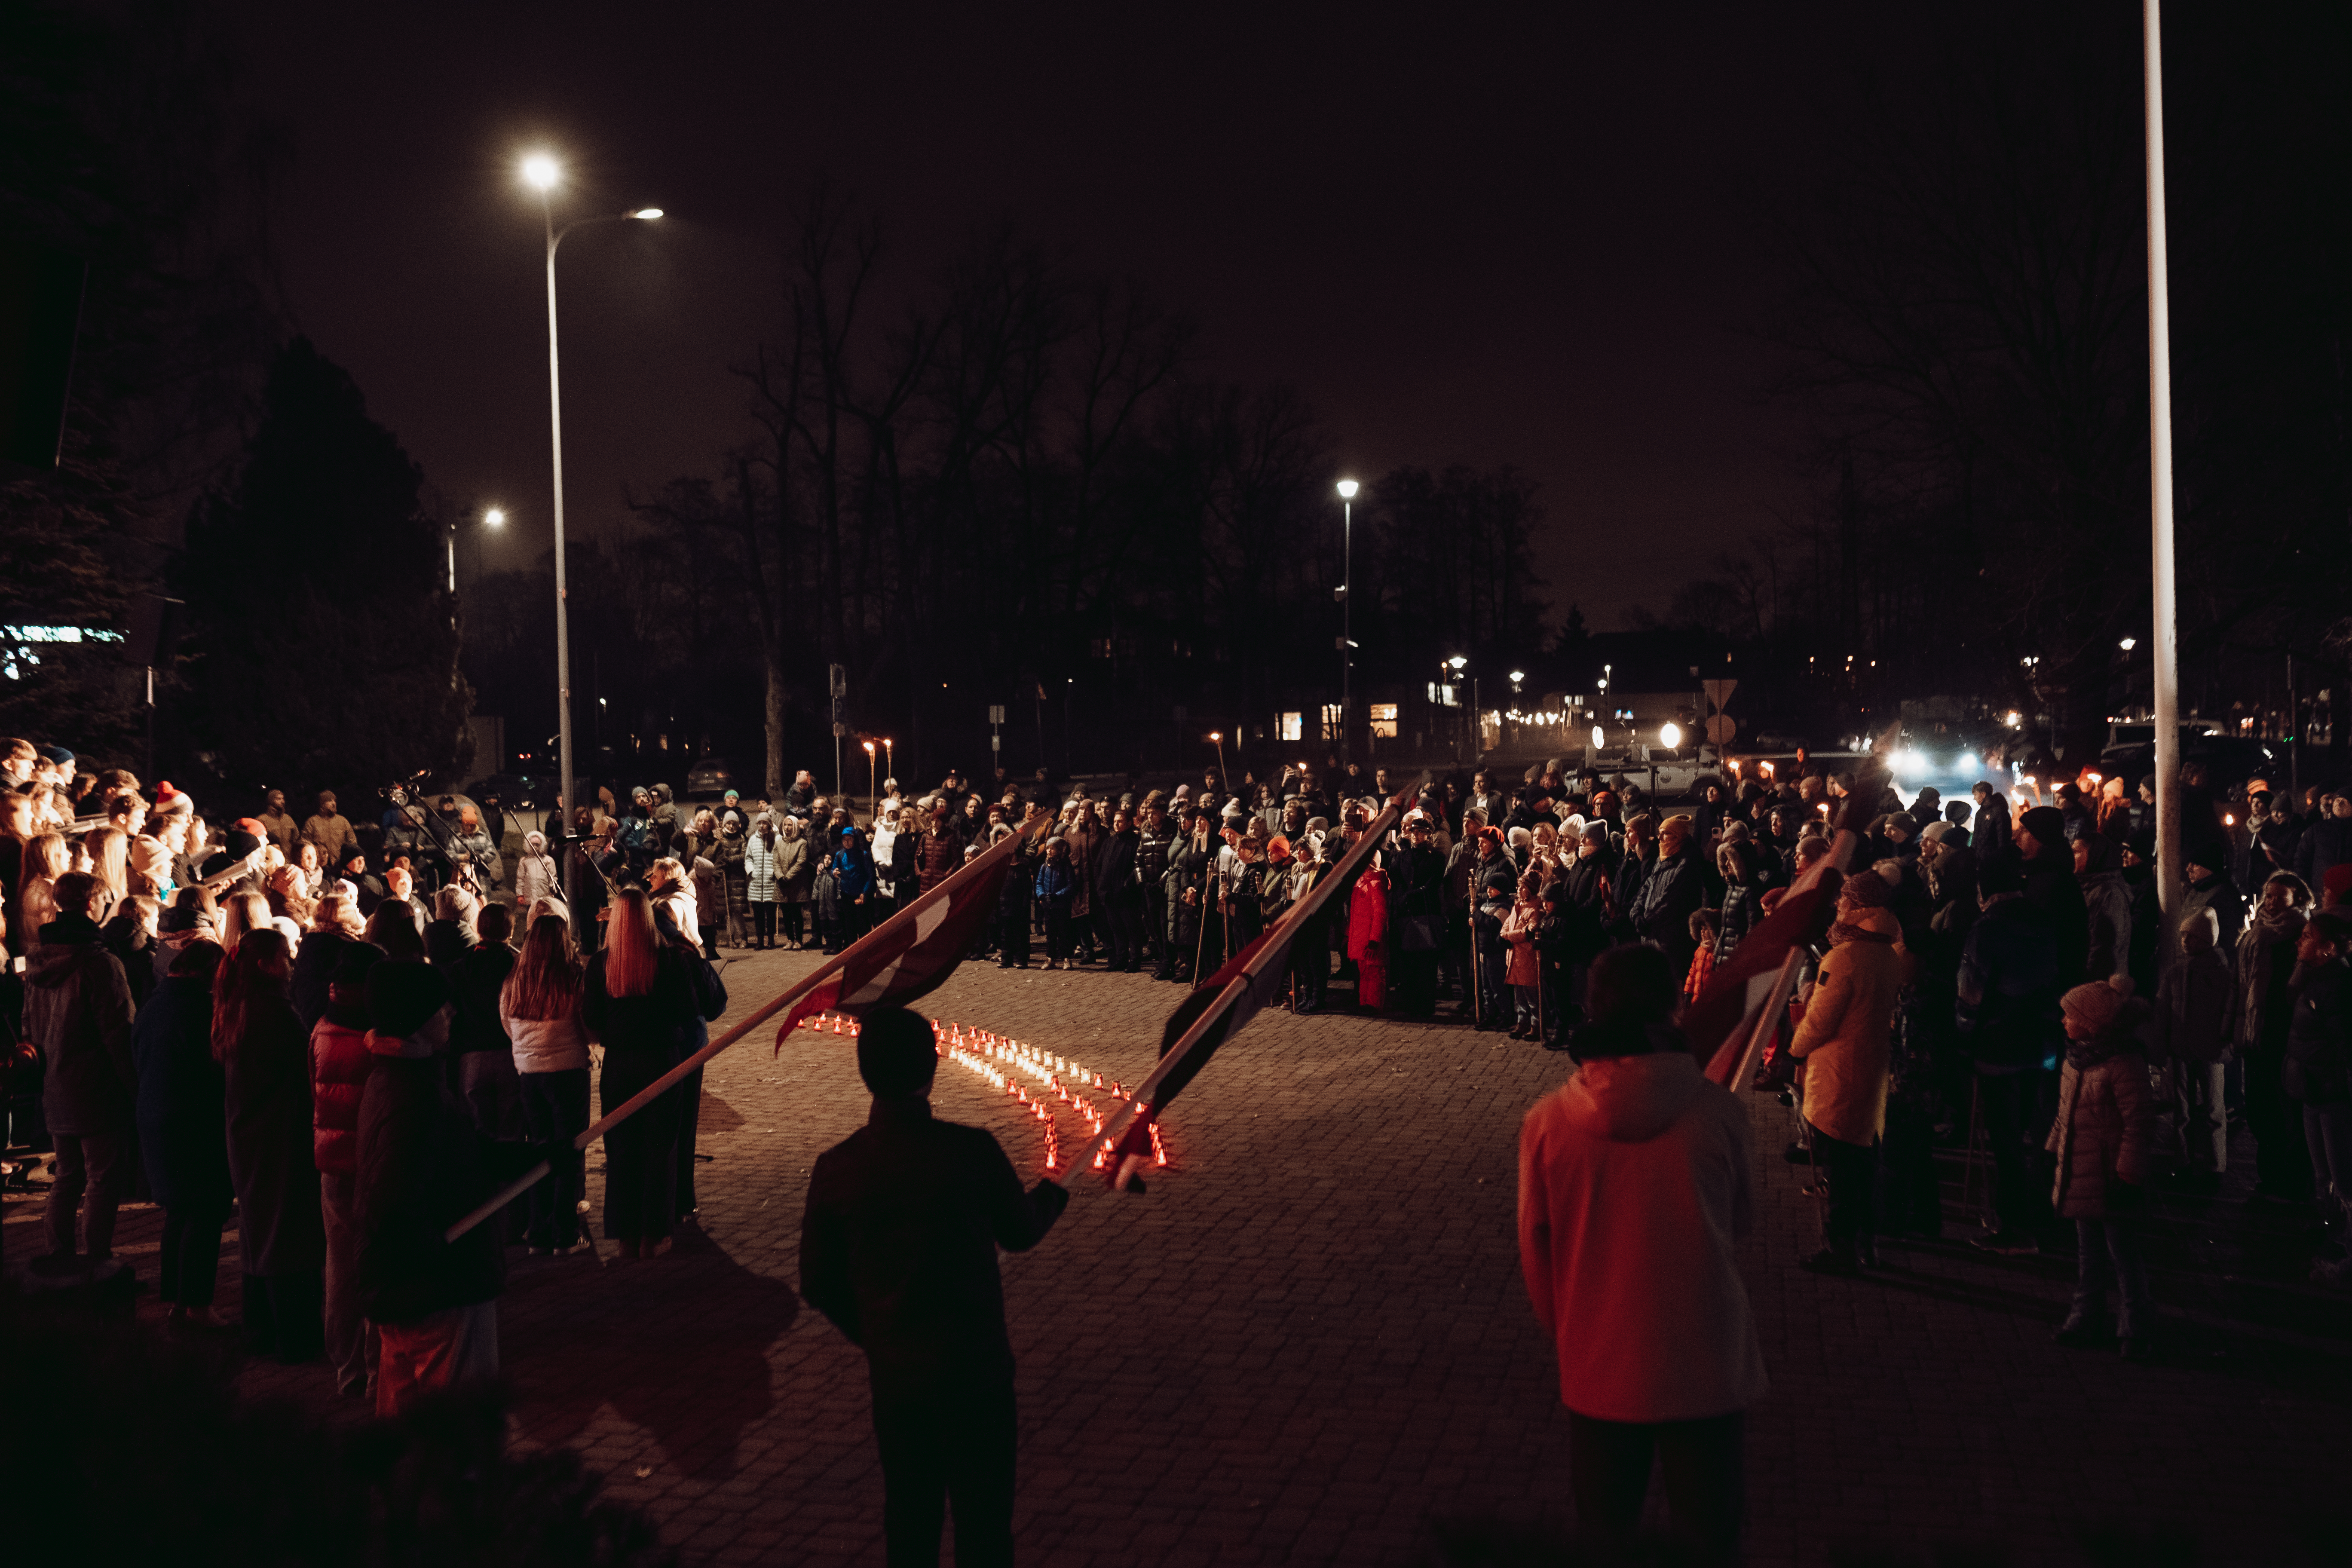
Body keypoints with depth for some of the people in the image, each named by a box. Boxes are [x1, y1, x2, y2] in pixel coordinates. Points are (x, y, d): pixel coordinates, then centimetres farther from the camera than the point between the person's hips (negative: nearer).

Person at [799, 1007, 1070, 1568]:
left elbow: (819, 1286, -1)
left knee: (910, 1517, 20)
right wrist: (1052, 1195, 24)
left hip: (895, 1374, 2)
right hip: (977, 1368, -2)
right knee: (983, 1520, 12)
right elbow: (1021, 1232, 1)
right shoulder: (973, 1152, -18)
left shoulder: (836, 1169, -11)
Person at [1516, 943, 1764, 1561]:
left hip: (1600, 1370, 1)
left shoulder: (1547, 1122, -12)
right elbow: (1742, 1221, 1)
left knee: (1604, 1535, 19)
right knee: (1709, 1539, 15)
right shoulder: (1717, 1112, -15)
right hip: (1704, 1365, -1)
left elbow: (1536, 1250, -1)